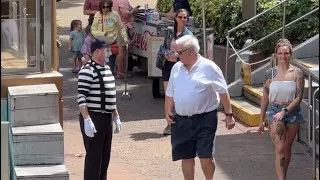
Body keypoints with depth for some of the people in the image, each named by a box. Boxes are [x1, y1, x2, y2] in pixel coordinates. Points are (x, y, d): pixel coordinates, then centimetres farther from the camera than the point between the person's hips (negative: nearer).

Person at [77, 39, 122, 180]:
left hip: (107, 118, 9)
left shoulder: (107, 69, 14)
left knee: (105, 156, 13)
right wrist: (87, 120, -26)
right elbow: (81, 97, -20)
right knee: (94, 157, -4)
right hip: (93, 118, -9)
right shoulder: (87, 70, -14)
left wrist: (116, 117, 21)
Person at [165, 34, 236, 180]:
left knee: (206, 157, -6)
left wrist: (229, 115, -7)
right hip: (181, 121, 5)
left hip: (204, 120, -5)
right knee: (186, 157, 9)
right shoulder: (177, 68, 9)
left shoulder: (208, 67, -8)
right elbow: (170, 93, 17)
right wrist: (168, 111, 3)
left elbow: (223, 92, -5)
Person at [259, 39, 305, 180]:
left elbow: (299, 97, -9)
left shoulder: (297, 73, -5)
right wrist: (261, 120, 7)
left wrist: (285, 111, -21)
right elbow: (265, 98, 5)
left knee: (287, 148, 13)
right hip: (275, 112, -1)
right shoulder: (270, 73, -2)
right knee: (280, 149, -12)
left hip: (292, 112, 1)